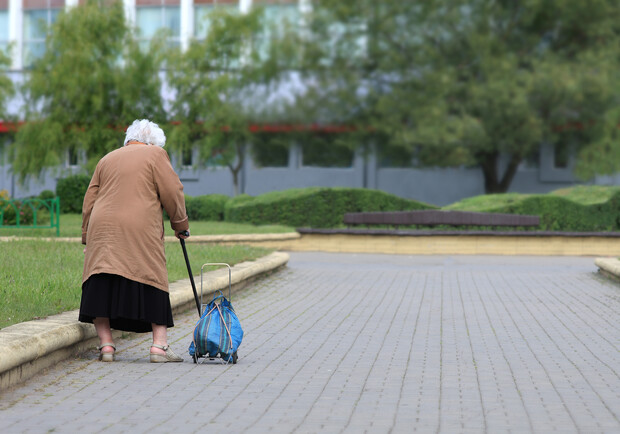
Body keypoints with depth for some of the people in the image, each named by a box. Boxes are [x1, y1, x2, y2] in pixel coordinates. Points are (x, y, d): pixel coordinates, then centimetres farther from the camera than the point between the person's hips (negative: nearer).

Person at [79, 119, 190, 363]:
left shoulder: (106, 160, 23)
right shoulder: (155, 154, 9)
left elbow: (89, 201, 20)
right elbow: (172, 192, 2)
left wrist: (87, 236, 23)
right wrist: (181, 224, 13)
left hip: (102, 231, 4)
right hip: (140, 233, -4)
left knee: (101, 287, 3)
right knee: (153, 287, 1)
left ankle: (105, 345, -2)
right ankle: (159, 345, -3)